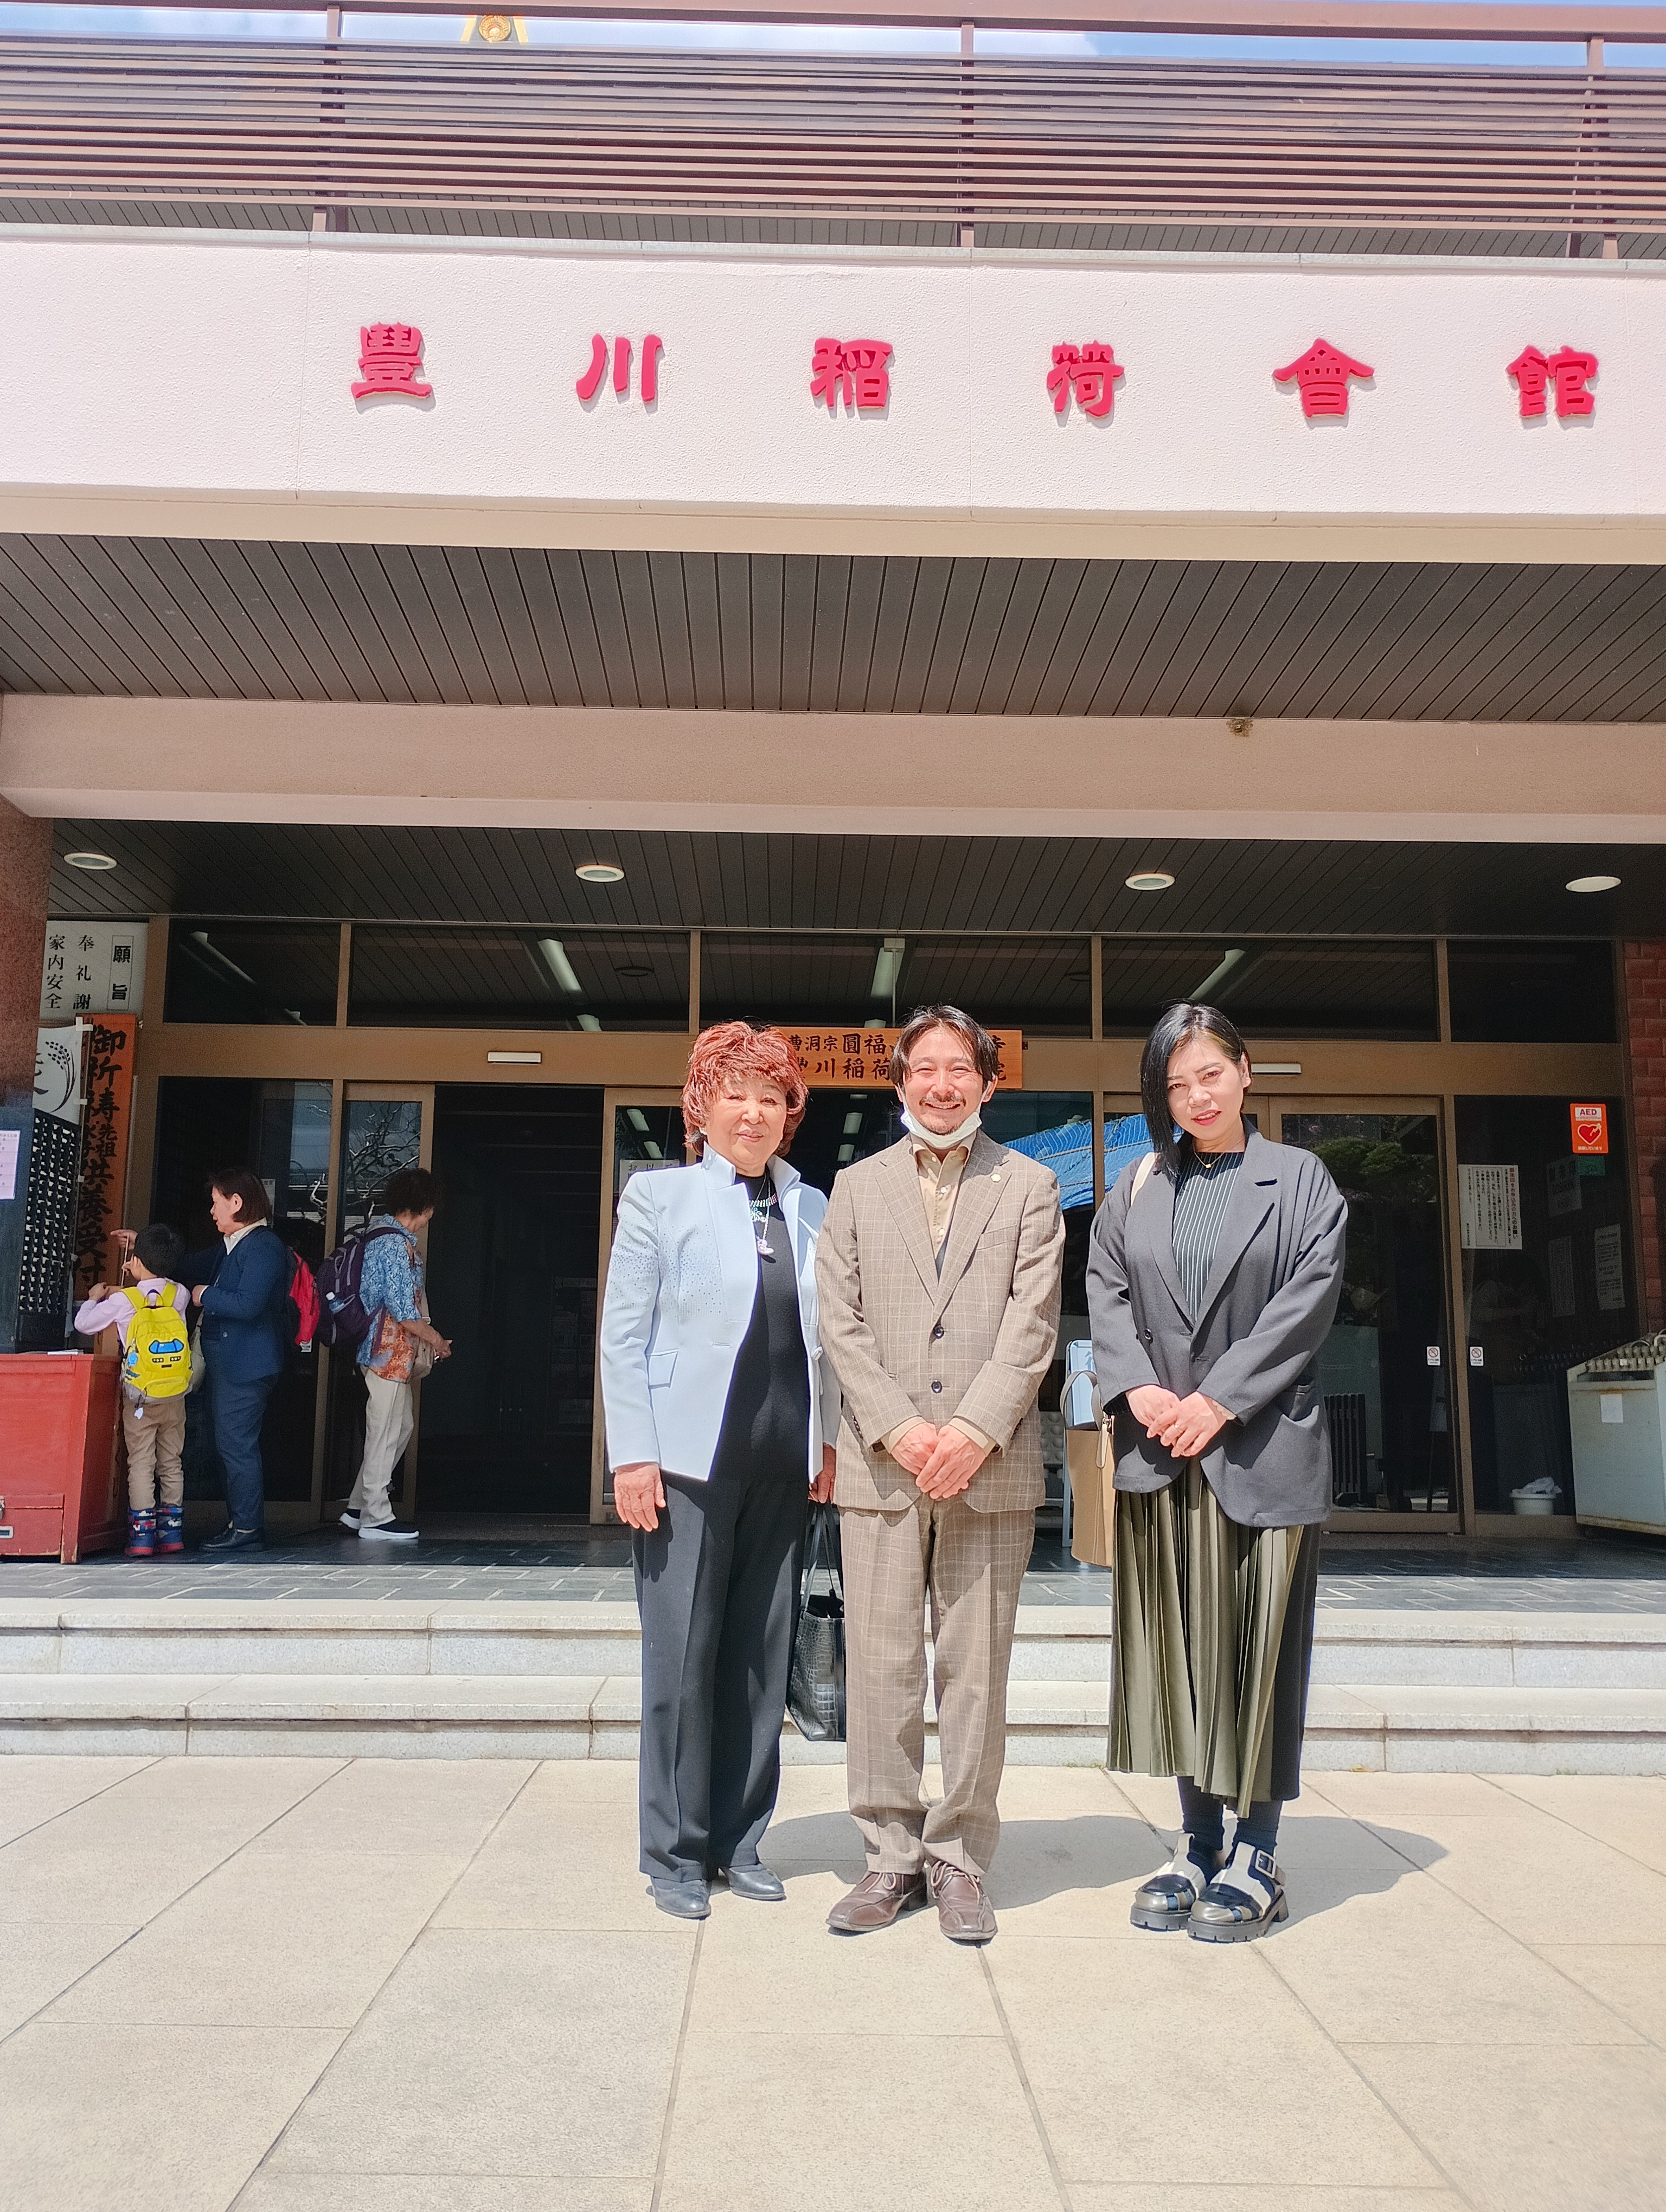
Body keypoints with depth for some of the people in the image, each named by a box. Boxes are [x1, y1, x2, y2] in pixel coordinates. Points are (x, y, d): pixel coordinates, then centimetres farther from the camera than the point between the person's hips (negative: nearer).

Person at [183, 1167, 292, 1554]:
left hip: (247, 1365, -11)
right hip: (228, 1362, 11)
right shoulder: (231, 1246, 16)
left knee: (237, 1446, -7)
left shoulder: (264, 1246, -16)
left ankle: (246, 1530, -1)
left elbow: (248, 1304, -26)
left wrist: (206, 1297, -11)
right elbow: (196, 1267, 32)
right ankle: (243, 1523, 23)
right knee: (233, 1445, 15)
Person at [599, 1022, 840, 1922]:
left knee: (764, 1657, 10)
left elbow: (825, 1334, 13)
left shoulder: (812, 1207, 11)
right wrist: (633, 1455, -9)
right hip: (691, 1460, -3)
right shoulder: (657, 1196, 1)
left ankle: (739, 1839, 24)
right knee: (682, 1657, 2)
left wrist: (829, 1443, 7)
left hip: (784, 1468, 4)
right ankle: (676, 1853, 17)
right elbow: (623, 1335, -2)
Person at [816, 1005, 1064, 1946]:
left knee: (976, 1670, 5)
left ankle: (960, 1859, 17)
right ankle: (893, 1857, 16)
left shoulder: (1030, 1187, 8)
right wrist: (900, 1430, -9)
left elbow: (1032, 1326, -1)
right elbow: (842, 1327, 4)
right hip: (880, 1462, 1)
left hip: (992, 1465, -1)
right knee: (881, 1669, 4)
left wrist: (974, 1431, -13)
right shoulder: (856, 1188, 11)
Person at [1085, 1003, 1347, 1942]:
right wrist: (1141, 1392, -9)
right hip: (1159, 1449, 3)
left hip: (1264, 1449, -3)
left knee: (1258, 1645, 2)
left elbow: (1308, 1302, -6)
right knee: (1176, 1645, 8)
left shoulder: (1301, 1179, 3)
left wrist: (1219, 1400, -13)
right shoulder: (1137, 1188, 12)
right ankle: (1199, 1842, 20)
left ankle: (1257, 1857, 13)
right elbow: (1107, 1294, 7)